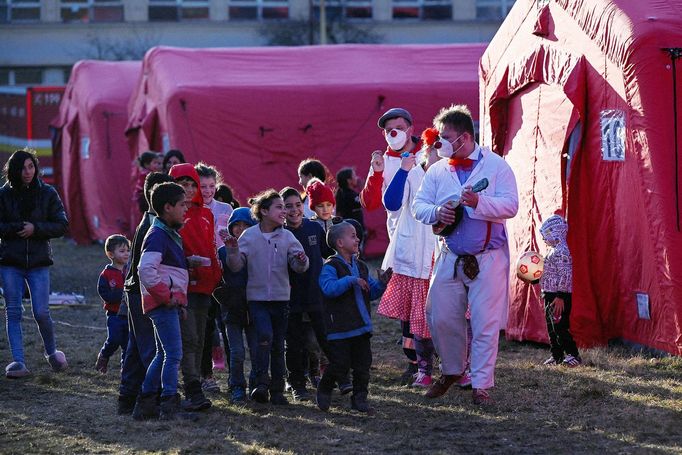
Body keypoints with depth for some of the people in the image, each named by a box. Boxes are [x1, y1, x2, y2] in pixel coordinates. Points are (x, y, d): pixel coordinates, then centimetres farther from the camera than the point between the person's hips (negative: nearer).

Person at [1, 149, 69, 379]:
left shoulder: (47, 193, 2)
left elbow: (62, 225, 1)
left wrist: (35, 229, -13)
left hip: (38, 260, 0)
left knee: (41, 313, -4)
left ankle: (52, 352, 21)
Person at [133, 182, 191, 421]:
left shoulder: (171, 235, 18)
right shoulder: (158, 236, -15)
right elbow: (146, 269, -27)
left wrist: (179, 302, 19)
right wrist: (166, 296, -20)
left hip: (170, 304, 10)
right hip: (163, 304, -10)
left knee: (163, 355, 15)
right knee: (174, 354, -11)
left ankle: (145, 404, 19)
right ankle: (170, 405, -10)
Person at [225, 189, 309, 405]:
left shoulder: (287, 237, 2)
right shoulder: (249, 236, -2)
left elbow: (298, 266, -3)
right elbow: (236, 266, -2)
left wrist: (301, 261, -25)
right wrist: (232, 251, -21)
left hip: (280, 298, 3)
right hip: (257, 297, -3)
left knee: (278, 345, 8)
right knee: (265, 336, -23)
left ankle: (277, 390, 16)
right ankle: (261, 383, -18)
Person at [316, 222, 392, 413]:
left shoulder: (360, 267, 14)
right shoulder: (331, 266, -10)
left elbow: (371, 293, 19)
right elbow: (329, 288, -27)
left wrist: (381, 284, 0)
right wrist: (351, 280, -29)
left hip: (361, 326, 7)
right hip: (340, 329, -7)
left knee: (362, 364, 6)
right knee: (340, 365, -4)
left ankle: (359, 398, 17)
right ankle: (324, 390, 20)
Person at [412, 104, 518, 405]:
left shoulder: (495, 166, -4)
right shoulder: (438, 170, 9)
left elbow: (510, 206, -12)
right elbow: (418, 205, 8)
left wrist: (478, 203, -27)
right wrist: (436, 212, -13)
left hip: (488, 257, -4)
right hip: (450, 256, 4)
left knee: (485, 323, -5)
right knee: (440, 318, 5)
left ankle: (481, 385, 3)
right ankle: (451, 371, 28)